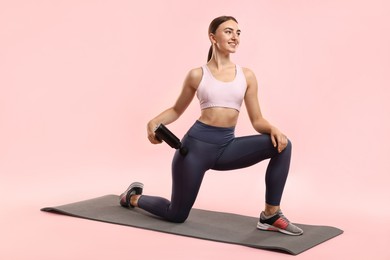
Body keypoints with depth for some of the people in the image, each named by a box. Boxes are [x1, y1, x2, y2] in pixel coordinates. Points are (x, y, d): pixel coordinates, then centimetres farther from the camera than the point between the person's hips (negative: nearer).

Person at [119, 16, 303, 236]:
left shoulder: (247, 75, 5)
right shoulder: (197, 75, -1)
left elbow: (257, 120, 5)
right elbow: (177, 110, 12)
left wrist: (274, 129, -16)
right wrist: (153, 123, -6)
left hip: (227, 146, 3)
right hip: (197, 144, -3)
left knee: (281, 144, -20)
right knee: (177, 216, 7)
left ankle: (271, 215, -9)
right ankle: (134, 197, 40)